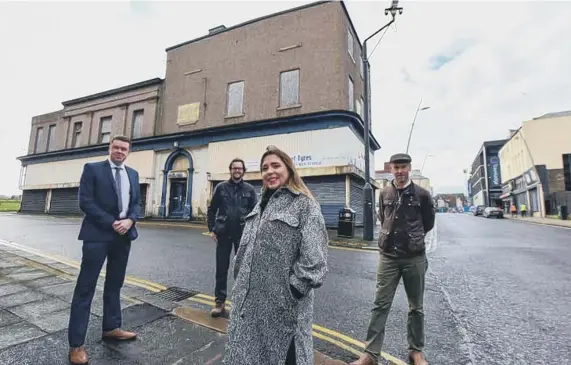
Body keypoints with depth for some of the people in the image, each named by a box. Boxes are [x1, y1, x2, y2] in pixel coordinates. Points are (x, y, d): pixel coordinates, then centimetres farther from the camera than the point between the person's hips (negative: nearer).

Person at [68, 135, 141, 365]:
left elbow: (137, 203, 11)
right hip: (98, 234, -5)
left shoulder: (133, 174, 12)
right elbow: (85, 202, -9)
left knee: (114, 285, 15)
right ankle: (76, 344, 12)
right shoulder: (92, 169, -1)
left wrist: (130, 220, -9)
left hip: (124, 235, 5)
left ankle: (111, 328, 30)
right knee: (86, 287, 1)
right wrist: (111, 223, -15)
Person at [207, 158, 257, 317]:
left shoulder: (249, 189, 1)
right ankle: (220, 301, 23)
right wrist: (212, 229, -1)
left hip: (243, 235, 0)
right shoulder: (221, 187, 1)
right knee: (221, 269, 8)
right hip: (224, 234, 0)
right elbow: (211, 210, 5)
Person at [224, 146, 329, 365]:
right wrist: (240, 281, 13)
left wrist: (295, 288, -16)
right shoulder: (263, 205, 12)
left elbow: (313, 257, -17)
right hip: (251, 299, 7)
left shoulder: (304, 205, -11)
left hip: (282, 301, -7)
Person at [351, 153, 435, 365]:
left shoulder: (422, 195, -3)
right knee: (380, 305, 4)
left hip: (415, 258, -1)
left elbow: (428, 223, 10)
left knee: (416, 307, 14)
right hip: (388, 257, 1)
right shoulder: (384, 194, 3)